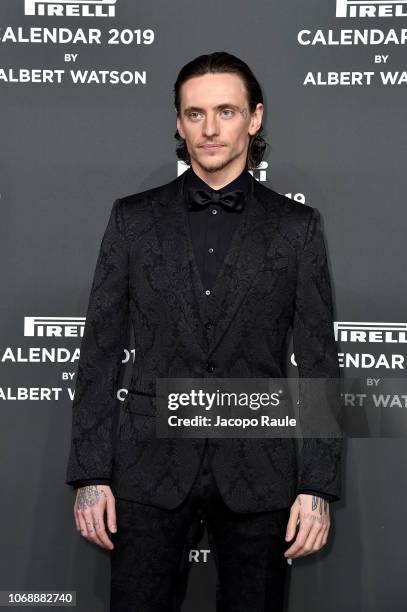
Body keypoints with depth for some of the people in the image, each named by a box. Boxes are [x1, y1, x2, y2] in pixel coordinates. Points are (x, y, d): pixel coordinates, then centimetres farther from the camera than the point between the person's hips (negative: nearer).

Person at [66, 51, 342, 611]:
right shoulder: (134, 218, 5)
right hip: (151, 467, 0)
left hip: (258, 474, 0)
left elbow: (319, 361, 2)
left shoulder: (296, 226, 3)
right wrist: (90, 474, -2)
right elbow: (100, 349, 3)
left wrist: (318, 486, -4)